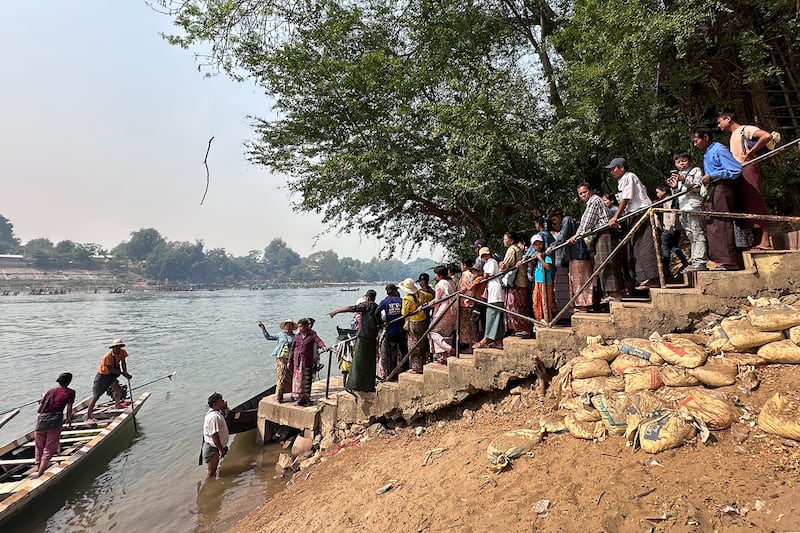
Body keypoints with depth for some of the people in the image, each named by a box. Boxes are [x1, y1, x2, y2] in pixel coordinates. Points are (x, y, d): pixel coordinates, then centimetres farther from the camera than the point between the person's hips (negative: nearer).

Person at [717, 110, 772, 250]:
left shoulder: (745, 129, -1)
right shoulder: (733, 136, 24)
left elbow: (767, 136, -19)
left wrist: (750, 152, -17)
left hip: (749, 168, -9)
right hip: (737, 172, 9)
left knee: (756, 202, -11)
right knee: (747, 206, 6)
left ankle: (765, 241, -13)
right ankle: (757, 241, 8)